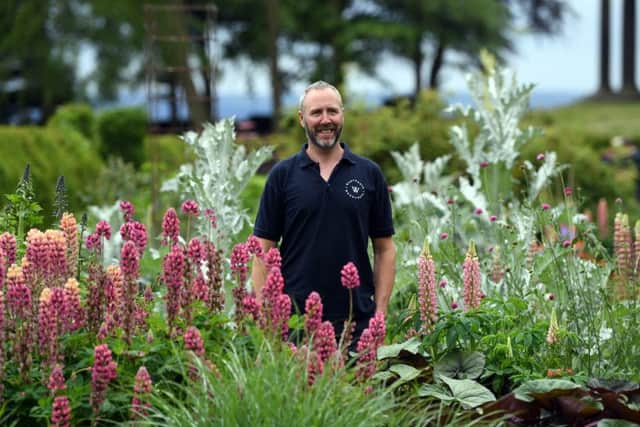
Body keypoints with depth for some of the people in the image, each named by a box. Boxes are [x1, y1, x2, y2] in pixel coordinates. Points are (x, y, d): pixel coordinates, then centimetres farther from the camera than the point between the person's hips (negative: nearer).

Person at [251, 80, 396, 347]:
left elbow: (384, 248, 7)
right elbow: (264, 249, 3)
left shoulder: (369, 174, 6)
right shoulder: (283, 175, 4)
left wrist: (380, 313, -2)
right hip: (294, 318, -1)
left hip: (356, 321, 1)